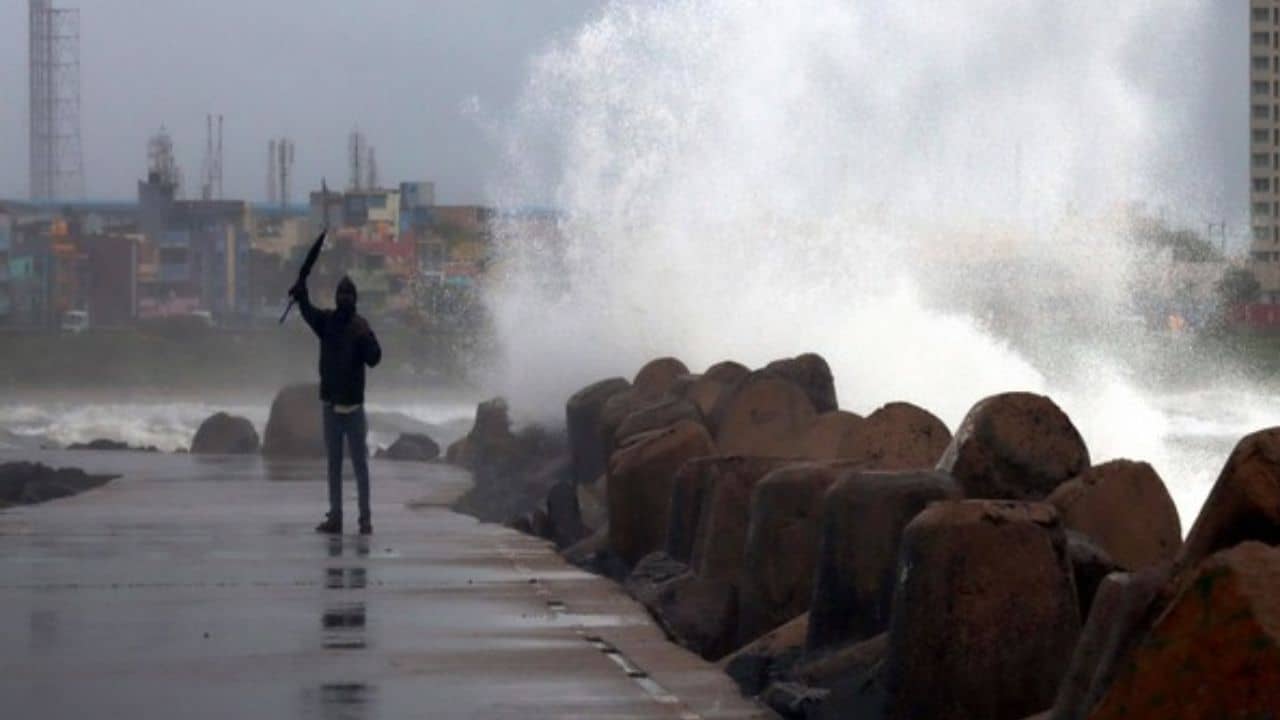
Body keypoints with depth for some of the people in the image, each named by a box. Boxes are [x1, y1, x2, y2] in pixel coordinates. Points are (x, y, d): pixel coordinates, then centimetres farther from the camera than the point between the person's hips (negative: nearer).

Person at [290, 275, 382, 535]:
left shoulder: (360, 326, -6)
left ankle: (365, 517, 2)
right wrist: (301, 295, -38)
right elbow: (308, 312, -17)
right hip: (330, 402, 4)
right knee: (333, 463, 10)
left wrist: (367, 340, -36)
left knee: (359, 462, -1)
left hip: (352, 404, -4)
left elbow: (374, 358, -16)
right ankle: (334, 516, 15)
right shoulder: (327, 321, 3)